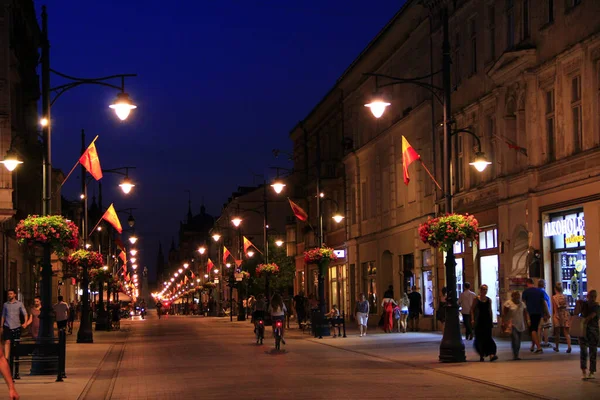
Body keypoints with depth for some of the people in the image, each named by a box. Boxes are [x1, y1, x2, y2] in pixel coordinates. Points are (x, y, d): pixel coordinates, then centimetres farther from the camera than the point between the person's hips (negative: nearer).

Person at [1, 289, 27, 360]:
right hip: (7, 326, 1)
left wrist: (25, 323, -17)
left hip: (16, 326, 0)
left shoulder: (19, 304, 2)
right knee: (7, 342, -11)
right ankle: (6, 359, -17)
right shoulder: (6, 304, 8)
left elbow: (25, 314, -1)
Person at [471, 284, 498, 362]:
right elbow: (472, 310, 0)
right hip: (479, 320, -2)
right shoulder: (476, 299, 0)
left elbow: (490, 311, 15)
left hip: (487, 320, 2)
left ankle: (491, 355, -19)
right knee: (480, 338, 3)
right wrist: (472, 319, -10)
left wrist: (492, 321, 13)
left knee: (488, 337, -9)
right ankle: (481, 355, 16)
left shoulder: (489, 300, 9)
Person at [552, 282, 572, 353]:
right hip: (565, 314, 2)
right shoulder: (564, 297, 2)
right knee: (566, 332, 2)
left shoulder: (554, 297, -7)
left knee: (557, 332, 12)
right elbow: (566, 306, 6)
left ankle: (556, 347, 22)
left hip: (557, 315, -2)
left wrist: (553, 315, 1)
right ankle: (569, 346, -17)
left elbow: (554, 308, -8)